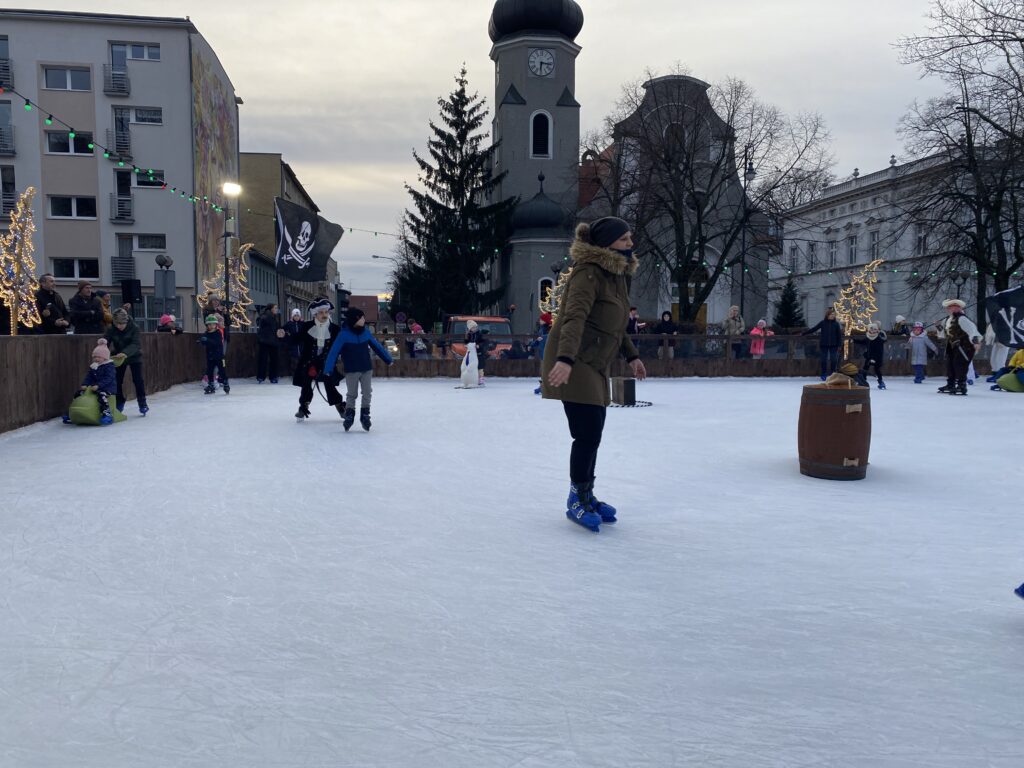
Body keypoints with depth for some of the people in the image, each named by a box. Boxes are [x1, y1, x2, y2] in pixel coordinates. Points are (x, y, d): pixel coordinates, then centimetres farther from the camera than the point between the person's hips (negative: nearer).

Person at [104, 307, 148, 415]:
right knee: (117, 381, 4)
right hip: (119, 358, 3)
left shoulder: (134, 327, -23)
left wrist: (125, 352, -46)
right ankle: (119, 404, 18)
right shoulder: (111, 329, -15)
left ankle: (142, 403, 9)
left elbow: (136, 344, -30)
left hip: (134, 357, -3)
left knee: (138, 380, -2)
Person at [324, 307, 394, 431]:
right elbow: (334, 352, -16)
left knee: (367, 393, 6)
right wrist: (328, 370, -21)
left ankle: (365, 415, 20)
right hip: (351, 371, -4)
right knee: (352, 394, 8)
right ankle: (349, 415, 25)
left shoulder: (365, 332, -1)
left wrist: (388, 359, 17)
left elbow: (377, 346, 11)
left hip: (367, 369, 4)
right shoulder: (344, 334, -14)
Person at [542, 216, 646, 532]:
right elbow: (574, 317, -30)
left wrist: (631, 355, 25)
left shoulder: (617, 275, 13)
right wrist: (565, 358, -42)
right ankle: (577, 500, 8)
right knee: (588, 433, -9)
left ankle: (586, 496, 27)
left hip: (595, 366, 9)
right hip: (573, 365, -9)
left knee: (593, 434, 12)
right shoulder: (589, 273, -16)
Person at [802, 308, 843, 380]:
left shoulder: (836, 324, 1)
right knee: (824, 359, 1)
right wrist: (803, 334, 0)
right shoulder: (823, 323, 0)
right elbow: (813, 329, 2)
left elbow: (839, 335, 3)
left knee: (833, 359, 1)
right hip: (824, 345, 0)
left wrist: (839, 345, -1)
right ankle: (823, 375, 9)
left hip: (833, 345, 0)